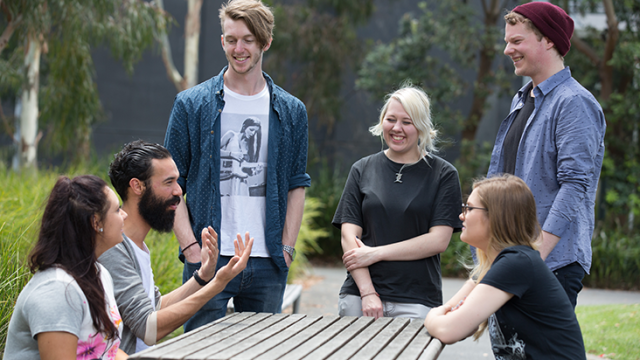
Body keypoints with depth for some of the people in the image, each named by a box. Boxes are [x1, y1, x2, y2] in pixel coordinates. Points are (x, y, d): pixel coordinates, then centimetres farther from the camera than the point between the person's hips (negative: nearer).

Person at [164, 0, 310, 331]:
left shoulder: (290, 111, 9)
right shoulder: (191, 105, 2)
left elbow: (296, 184, 12)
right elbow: (171, 185, 2)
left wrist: (286, 248, 2)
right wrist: (191, 247, -9)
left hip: (268, 266, 2)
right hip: (209, 260, -2)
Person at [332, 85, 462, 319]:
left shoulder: (443, 175, 4)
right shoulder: (362, 170, 10)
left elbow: (438, 241, -3)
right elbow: (349, 236, 4)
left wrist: (375, 253, -7)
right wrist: (368, 293, -9)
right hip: (359, 294, 2)